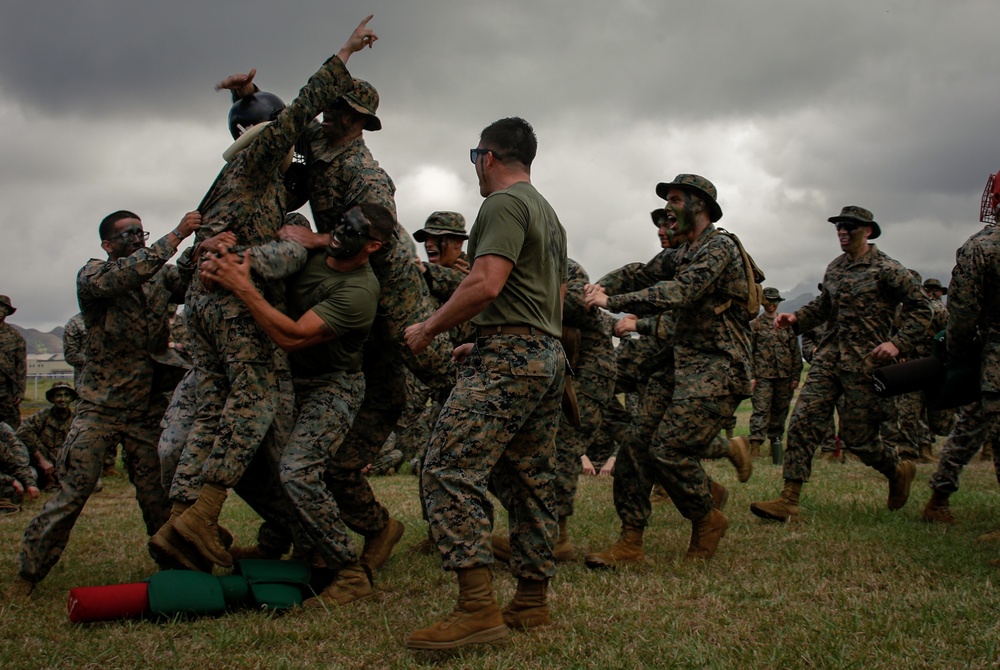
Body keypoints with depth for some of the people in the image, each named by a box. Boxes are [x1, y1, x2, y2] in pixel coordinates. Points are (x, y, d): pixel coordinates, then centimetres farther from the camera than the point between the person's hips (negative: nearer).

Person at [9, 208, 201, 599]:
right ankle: (28, 574, 7)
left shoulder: (160, 277, 8)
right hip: (100, 409, -3)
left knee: (158, 498, 4)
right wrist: (176, 235, -29)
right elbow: (126, 275, -26)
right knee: (71, 494, -5)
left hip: (149, 411, 3)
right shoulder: (92, 275, -6)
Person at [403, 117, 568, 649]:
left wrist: (428, 329, -9)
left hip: (509, 356, -11)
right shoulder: (549, 215, 25)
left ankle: (477, 608, -21)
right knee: (530, 481, 11)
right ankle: (532, 601, 16)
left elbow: (487, 284, -20)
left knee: (449, 470, -15)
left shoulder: (503, 204, -7)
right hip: (549, 356, 11)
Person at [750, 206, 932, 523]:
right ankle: (788, 501, -9)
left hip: (864, 362, -6)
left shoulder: (886, 269, -5)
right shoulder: (834, 269, 13)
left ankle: (899, 470, 33)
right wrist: (797, 319, 9)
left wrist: (898, 343, -15)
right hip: (828, 357, 6)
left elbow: (920, 309, -3)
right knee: (804, 421, -8)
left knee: (857, 437, 1)